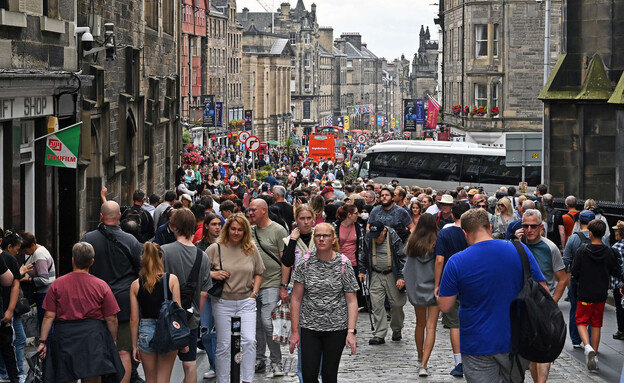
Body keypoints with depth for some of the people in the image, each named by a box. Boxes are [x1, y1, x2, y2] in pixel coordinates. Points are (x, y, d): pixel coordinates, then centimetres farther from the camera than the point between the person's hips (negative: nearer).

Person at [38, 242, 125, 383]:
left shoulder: (57, 284, 0)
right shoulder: (101, 286, -1)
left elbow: (49, 316, -2)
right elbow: (111, 319, -1)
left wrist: (43, 341, 3)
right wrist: (113, 342, 11)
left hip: (64, 338, 1)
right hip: (94, 339, -1)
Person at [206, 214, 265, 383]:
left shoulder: (251, 249, 4)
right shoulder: (215, 248, -3)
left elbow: (258, 273, 15)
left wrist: (254, 293, 3)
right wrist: (212, 274, -14)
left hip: (246, 302, 1)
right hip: (223, 303, -1)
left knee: (249, 341, -11)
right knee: (224, 345, 3)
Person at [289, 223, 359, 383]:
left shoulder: (343, 264, -3)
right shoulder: (305, 263, -1)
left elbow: (351, 301, -3)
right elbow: (296, 299, 2)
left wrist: (351, 332, -12)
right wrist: (294, 331, -2)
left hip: (337, 328, -1)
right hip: (309, 327, 1)